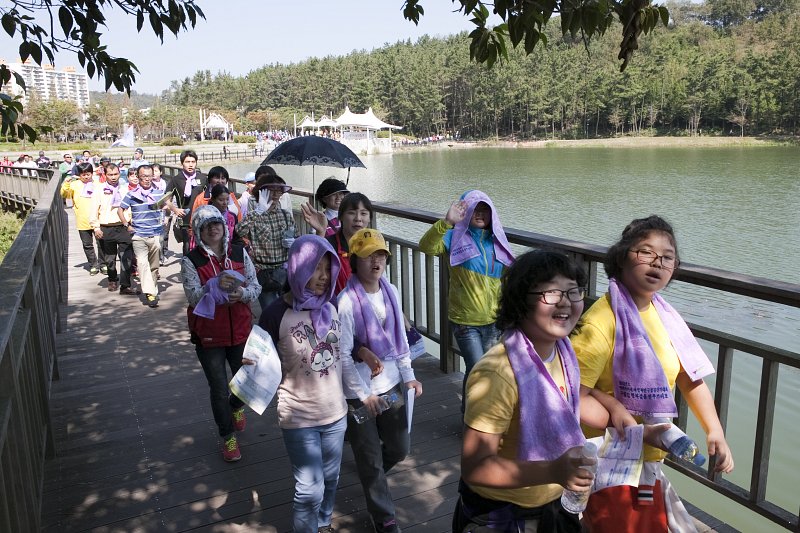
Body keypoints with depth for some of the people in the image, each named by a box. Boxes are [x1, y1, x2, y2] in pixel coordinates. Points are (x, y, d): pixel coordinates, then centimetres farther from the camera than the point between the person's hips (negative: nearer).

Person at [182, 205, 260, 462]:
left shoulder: (239, 253, -1)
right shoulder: (191, 261, -9)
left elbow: (256, 287, -3)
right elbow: (194, 297, -17)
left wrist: (242, 293, -24)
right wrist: (217, 285, -32)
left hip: (240, 331, 3)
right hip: (208, 337, -2)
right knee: (219, 390, 7)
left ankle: (236, 406, 51)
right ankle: (228, 437, 29)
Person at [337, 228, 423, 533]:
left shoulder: (391, 291, -1)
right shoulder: (346, 301, -21)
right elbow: (343, 355, -18)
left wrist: (408, 376, 6)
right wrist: (364, 394, -15)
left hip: (391, 384, 6)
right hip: (359, 393, -6)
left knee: (399, 447, 19)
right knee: (370, 459, 11)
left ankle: (371, 474, 51)